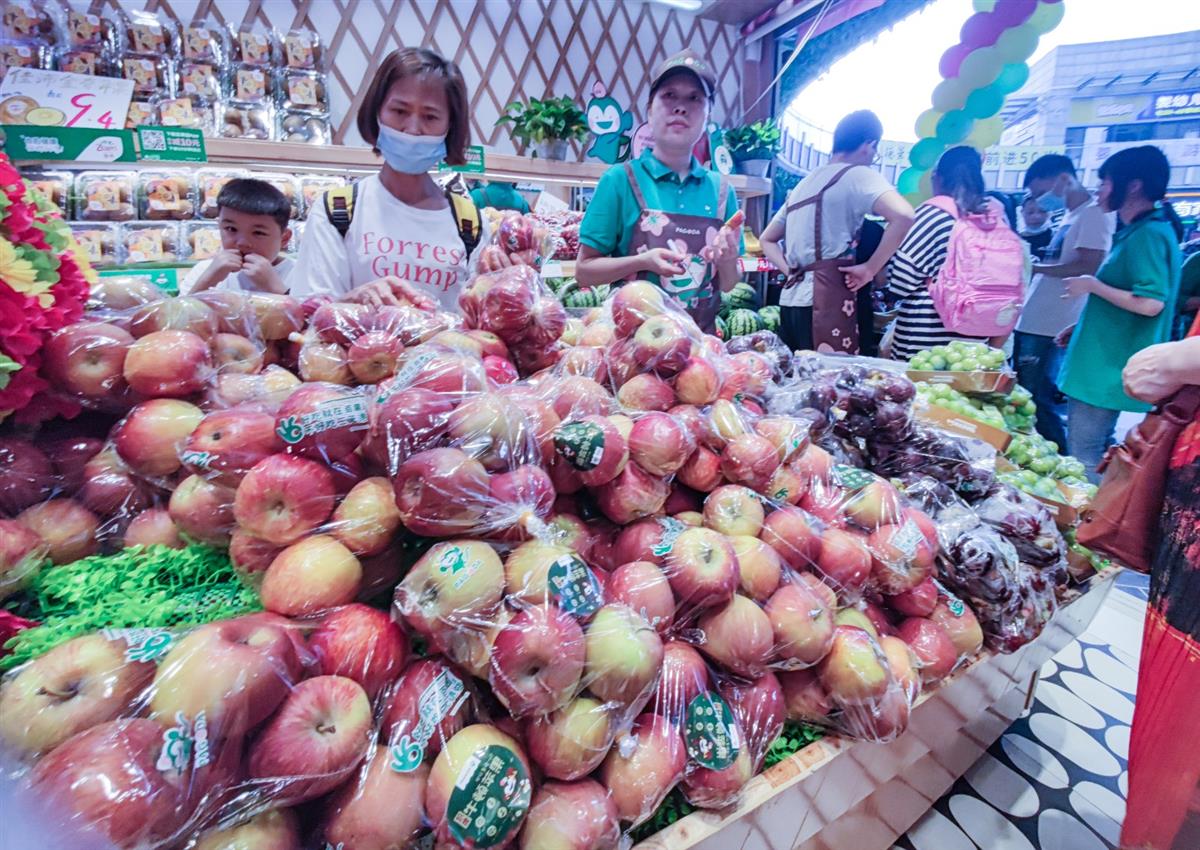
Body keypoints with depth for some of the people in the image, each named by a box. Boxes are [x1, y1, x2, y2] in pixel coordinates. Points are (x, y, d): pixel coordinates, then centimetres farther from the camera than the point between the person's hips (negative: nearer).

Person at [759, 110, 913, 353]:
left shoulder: (803, 184, 21)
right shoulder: (858, 175, -1)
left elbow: (766, 240, 26)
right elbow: (903, 216, -18)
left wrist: (792, 271, 12)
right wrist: (870, 269, -10)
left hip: (791, 300, 8)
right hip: (827, 301, -7)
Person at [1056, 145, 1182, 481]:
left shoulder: (1149, 233, -16)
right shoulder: (1139, 232, 16)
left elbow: (1150, 303, -24)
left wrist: (1092, 285, -15)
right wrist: (1081, 327, 23)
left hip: (1106, 370, -11)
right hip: (1104, 366, 11)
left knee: (1082, 463, -5)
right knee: (1098, 458, 19)